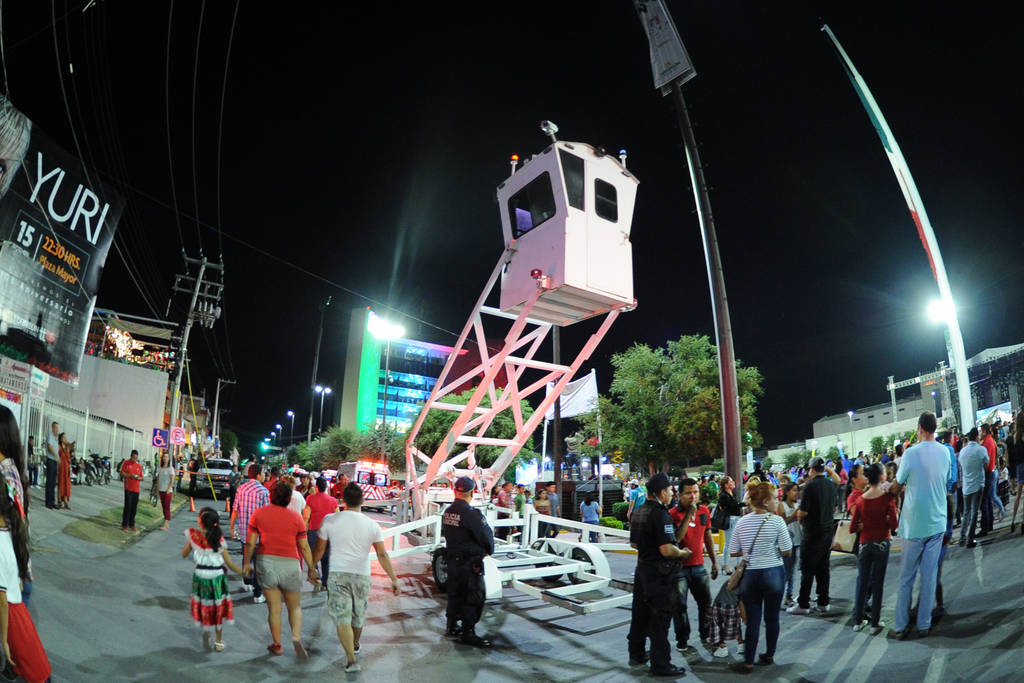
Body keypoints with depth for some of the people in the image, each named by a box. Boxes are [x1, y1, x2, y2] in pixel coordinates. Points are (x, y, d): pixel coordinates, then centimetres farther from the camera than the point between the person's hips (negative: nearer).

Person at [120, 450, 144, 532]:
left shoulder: (139, 465, 10)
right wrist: (130, 475, -18)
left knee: (134, 507, 6)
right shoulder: (126, 463, 1)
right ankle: (124, 525, 2)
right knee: (128, 506, -7)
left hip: (136, 489, 4)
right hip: (128, 488, -4)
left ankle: (132, 525, 16)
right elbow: (122, 473, -3)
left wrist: (138, 478, -8)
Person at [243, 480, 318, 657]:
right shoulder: (296, 517, -2)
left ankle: (277, 645, 18)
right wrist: (311, 569, 7)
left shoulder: (259, 513, -1)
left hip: (265, 562, 1)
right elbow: (304, 547, -1)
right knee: (295, 607, 14)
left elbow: (250, 543, -1)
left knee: (274, 608, 11)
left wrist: (246, 562, 13)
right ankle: (296, 637, -8)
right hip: (290, 563, 0)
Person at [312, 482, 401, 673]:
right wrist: (394, 580, -5)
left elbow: (319, 549, 2)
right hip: (362, 575, 2)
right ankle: (355, 645, 45)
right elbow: (382, 555, -9)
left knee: (341, 617, 0)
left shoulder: (329, 520, -8)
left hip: (337, 575, -2)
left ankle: (351, 659, -12)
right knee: (358, 615, 22)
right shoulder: (372, 525, -7)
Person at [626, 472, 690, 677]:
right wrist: (683, 553, -7)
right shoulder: (661, 514, -21)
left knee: (640, 613, 18)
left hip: (642, 566, 9)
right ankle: (660, 664, 8)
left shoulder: (638, 512, 6)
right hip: (661, 573, -9)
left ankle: (636, 654, 30)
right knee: (660, 618, 0)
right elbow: (667, 550, -25)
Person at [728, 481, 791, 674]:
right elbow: (786, 550, -9)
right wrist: (772, 549, 10)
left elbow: (733, 552, 1)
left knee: (752, 620, 7)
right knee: (772, 618, 16)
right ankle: (769, 655, 29)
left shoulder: (742, 522, -3)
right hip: (774, 573, -1)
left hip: (750, 575, 1)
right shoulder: (776, 521, -12)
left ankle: (748, 662, 10)